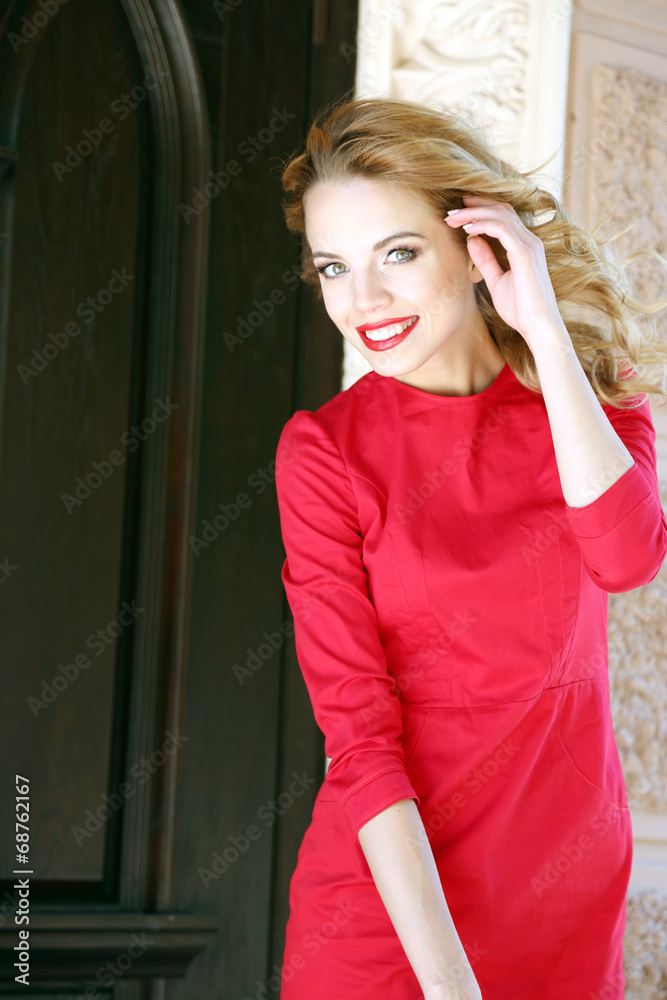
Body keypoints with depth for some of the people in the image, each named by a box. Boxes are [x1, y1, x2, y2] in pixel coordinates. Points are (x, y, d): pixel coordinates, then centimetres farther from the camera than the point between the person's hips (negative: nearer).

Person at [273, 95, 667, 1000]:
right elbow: (357, 729, -13)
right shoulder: (325, 450, -8)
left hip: (570, 882, 3)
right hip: (388, 884, -2)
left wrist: (547, 331, -19)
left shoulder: (591, 391, 1)